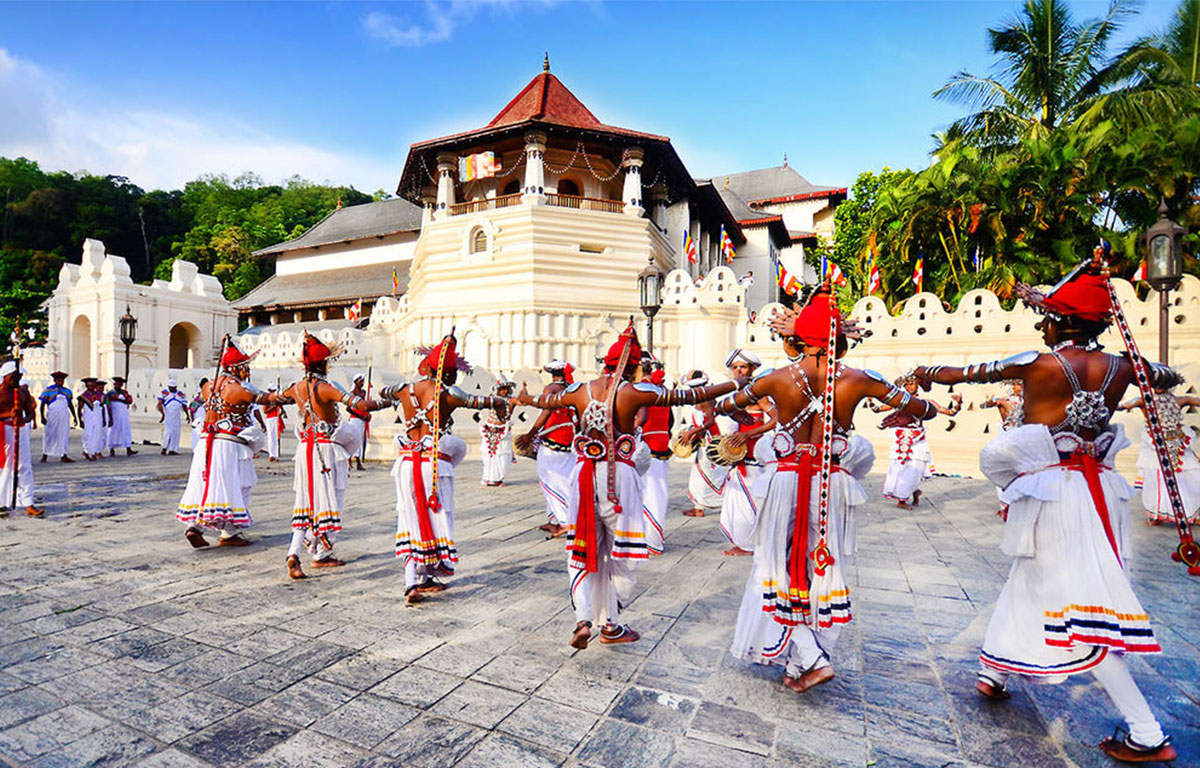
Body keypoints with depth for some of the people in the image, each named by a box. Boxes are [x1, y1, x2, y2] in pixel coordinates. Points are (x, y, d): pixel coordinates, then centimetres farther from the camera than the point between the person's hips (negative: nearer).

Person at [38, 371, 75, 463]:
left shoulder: (67, 391, 12)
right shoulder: (48, 390, 0)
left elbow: (70, 405, 18)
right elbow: (43, 404, -1)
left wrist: (74, 417, 17)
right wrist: (43, 416, -9)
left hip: (64, 417, 3)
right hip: (52, 416, -3)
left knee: (64, 436, 3)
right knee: (49, 435, 3)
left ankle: (63, 456, 5)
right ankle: (44, 455, 15)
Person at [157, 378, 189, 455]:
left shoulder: (181, 394, 12)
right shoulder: (164, 393, 0)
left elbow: (184, 406, 15)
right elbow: (160, 404, -8)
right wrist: (163, 414, -19)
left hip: (176, 417, 5)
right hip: (167, 416, -4)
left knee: (176, 432, 3)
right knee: (168, 431, -13)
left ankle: (172, 450, 8)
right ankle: (164, 448, -3)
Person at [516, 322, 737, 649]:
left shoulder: (580, 390, 3)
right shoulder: (634, 392, -7)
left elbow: (547, 400, 22)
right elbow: (685, 396, -3)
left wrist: (525, 398, 45)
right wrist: (730, 387, 8)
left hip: (584, 474, 3)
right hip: (620, 476, -3)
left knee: (583, 549, 14)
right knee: (619, 553, 13)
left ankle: (583, 619, 1)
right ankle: (610, 625, 22)